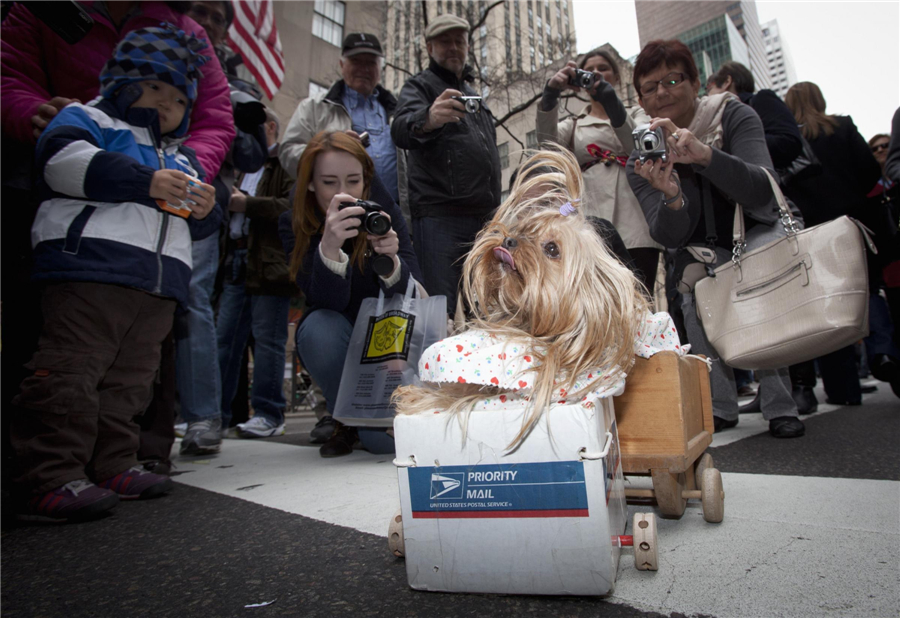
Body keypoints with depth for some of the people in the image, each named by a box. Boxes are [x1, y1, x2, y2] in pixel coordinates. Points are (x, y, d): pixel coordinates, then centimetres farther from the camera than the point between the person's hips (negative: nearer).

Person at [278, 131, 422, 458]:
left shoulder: (382, 208, -13)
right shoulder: (294, 225, -14)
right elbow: (328, 302, -27)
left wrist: (391, 261, -43)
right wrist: (329, 246, -47)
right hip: (337, 344, 0)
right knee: (320, 327, -35)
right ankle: (346, 419, -7)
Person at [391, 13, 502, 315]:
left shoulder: (472, 94, 27)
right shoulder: (420, 86, 4)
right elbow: (401, 130, -19)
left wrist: (494, 208, 23)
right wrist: (426, 120, -42)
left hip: (482, 216, 7)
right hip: (439, 216, -7)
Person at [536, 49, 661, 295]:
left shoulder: (637, 114, 22)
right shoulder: (575, 124, 24)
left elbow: (640, 147, -3)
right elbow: (548, 140, 0)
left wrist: (609, 97, -16)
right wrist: (550, 94, -17)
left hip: (634, 226, 0)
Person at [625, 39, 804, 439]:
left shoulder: (734, 117, -13)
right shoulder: (642, 159, -9)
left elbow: (760, 191, -30)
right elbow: (669, 236, -19)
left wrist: (704, 154, -46)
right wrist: (671, 197, -41)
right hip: (701, 255, 1)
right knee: (695, 295, -24)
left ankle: (780, 406, -8)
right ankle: (718, 406, -11)